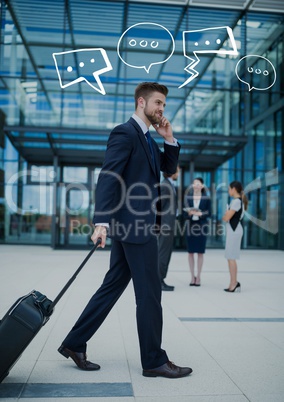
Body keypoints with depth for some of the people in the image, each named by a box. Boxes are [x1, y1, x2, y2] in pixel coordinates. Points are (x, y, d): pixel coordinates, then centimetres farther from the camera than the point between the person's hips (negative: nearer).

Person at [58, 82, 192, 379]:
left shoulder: (147, 138, 20)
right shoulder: (125, 132, -9)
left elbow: (169, 168, 24)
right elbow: (107, 177, -19)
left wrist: (169, 139, 9)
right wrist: (102, 221, -28)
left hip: (137, 226, 10)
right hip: (134, 225, -10)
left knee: (112, 287, 13)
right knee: (149, 293, 0)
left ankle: (74, 344, 23)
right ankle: (154, 361, 15)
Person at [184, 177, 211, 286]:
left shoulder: (206, 199, 1)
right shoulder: (188, 197, 5)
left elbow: (209, 213, 1)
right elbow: (185, 211, 5)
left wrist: (200, 214, -16)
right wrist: (189, 213, -16)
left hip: (201, 226, -1)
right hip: (190, 225, 2)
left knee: (200, 252, 3)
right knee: (190, 252, 4)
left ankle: (198, 277, 12)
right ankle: (192, 276, 14)